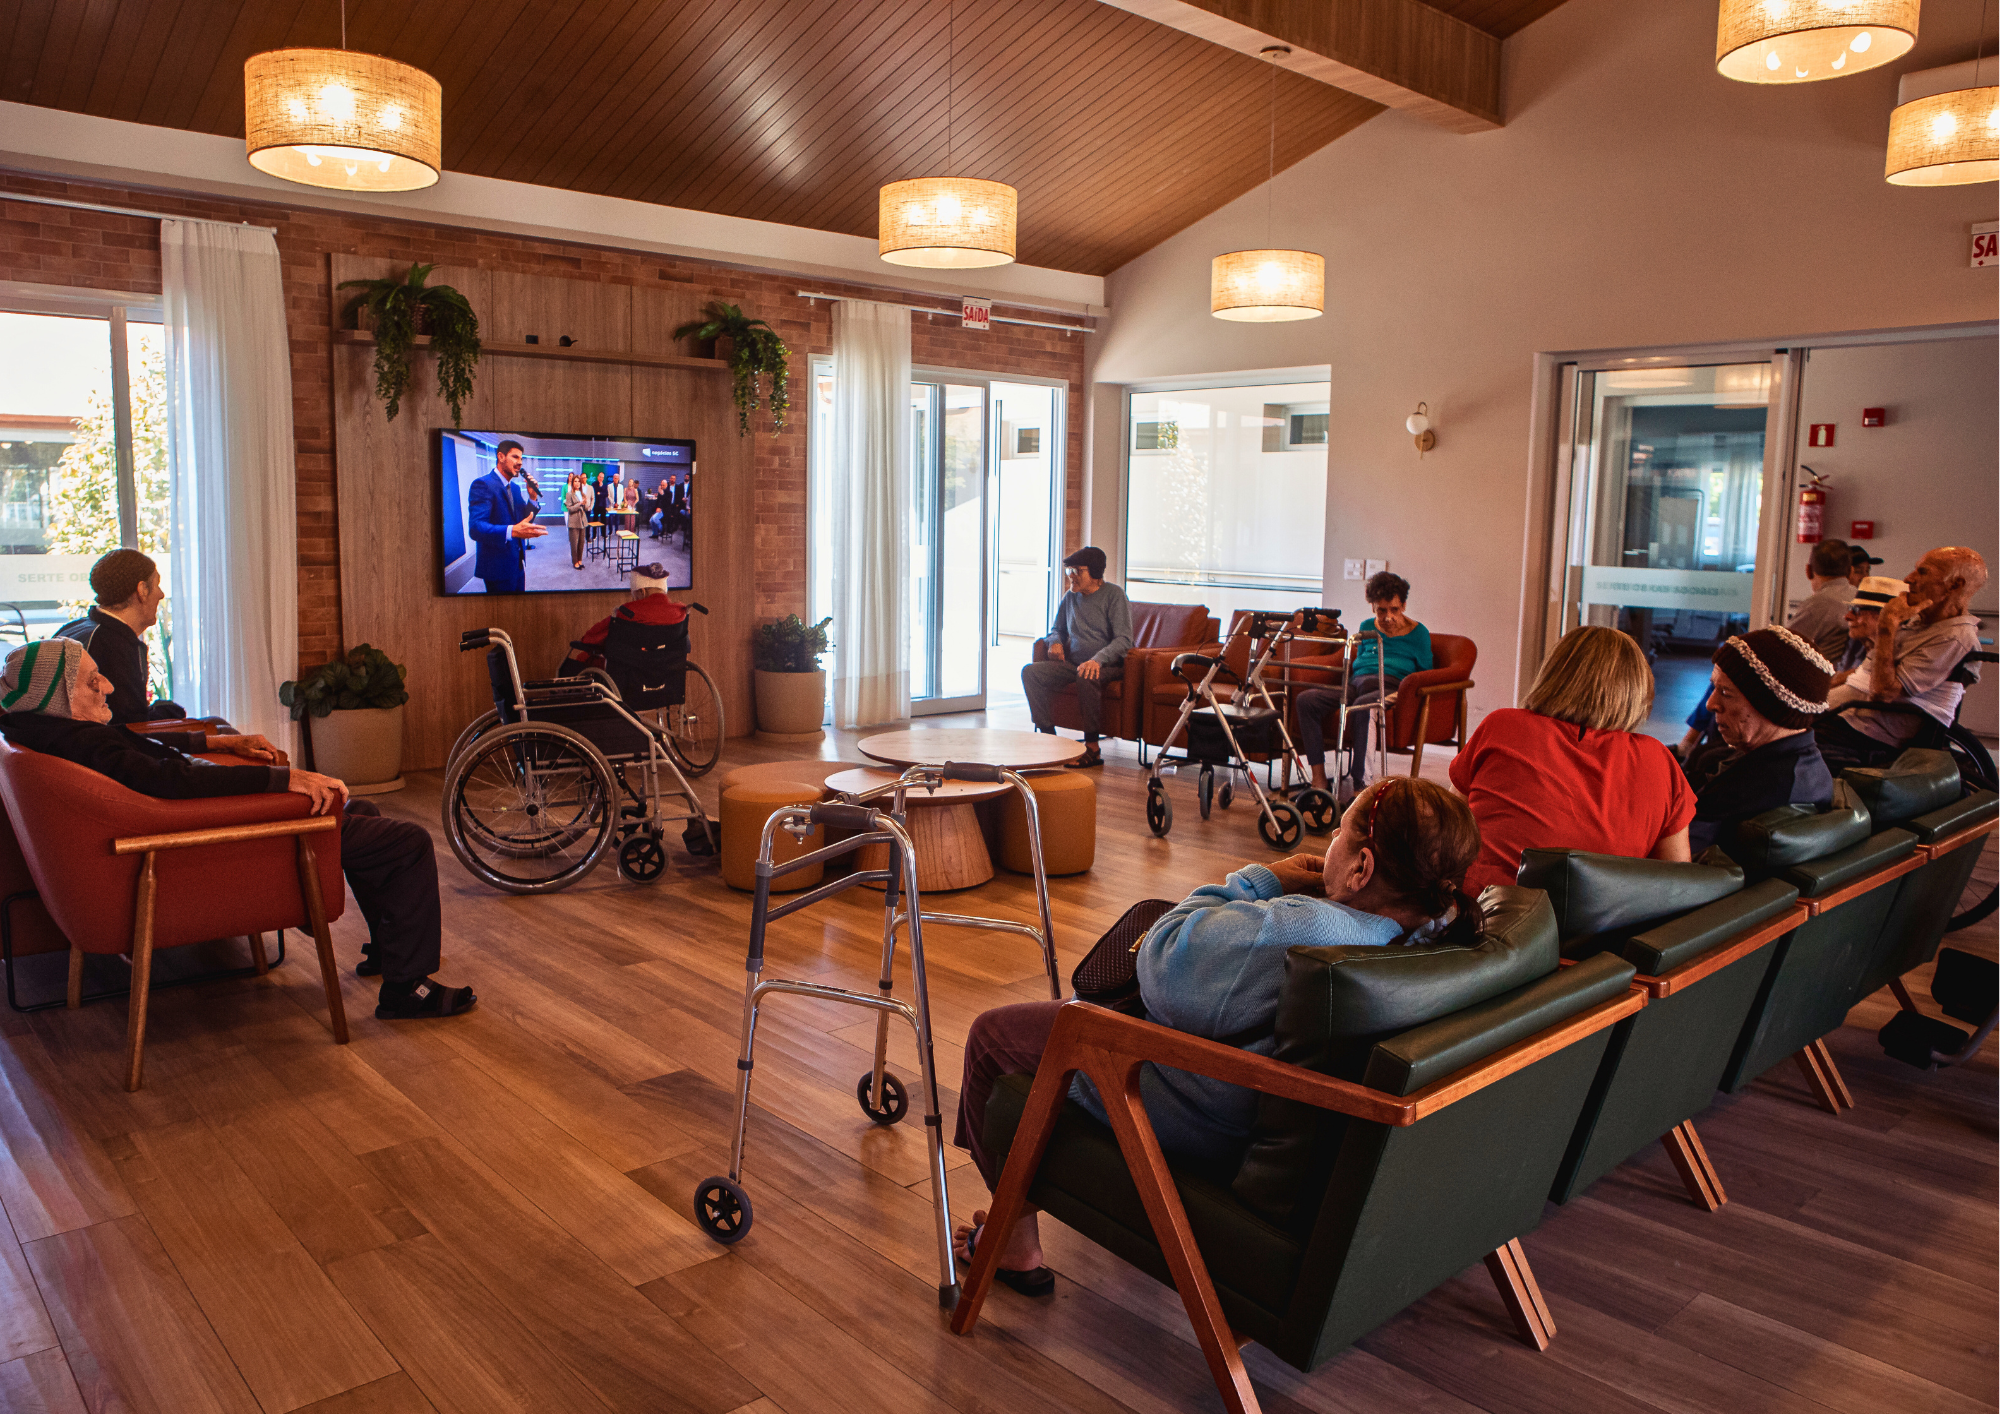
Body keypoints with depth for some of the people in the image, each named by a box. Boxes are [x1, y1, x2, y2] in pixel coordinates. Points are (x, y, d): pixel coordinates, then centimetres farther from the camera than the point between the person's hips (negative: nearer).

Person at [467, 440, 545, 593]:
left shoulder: (516, 488, 14)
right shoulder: (483, 485, -14)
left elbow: (525, 521, 15)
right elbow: (476, 528, -26)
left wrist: (532, 497, -1)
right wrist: (512, 531, -41)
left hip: (518, 564, 8)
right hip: (498, 567, -8)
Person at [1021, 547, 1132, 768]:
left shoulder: (1114, 595, -7)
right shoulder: (1070, 597, 12)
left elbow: (1123, 639, -15)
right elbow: (1057, 629, 27)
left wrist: (1098, 659, -32)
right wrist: (1056, 642, 1)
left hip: (1108, 665, -6)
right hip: (1073, 664, 6)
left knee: (1086, 677, -40)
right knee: (1030, 672, -15)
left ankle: (1092, 748, -30)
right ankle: (1049, 736, -15)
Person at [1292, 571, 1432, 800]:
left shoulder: (1418, 633, 12)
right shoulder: (1367, 627, 25)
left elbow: (1426, 672, 9)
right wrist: (1352, 666, 12)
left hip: (1393, 686, -5)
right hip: (1357, 683, 5)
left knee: (1361, 706, -42)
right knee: (1307, 699, -23)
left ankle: (1357, 784, -40)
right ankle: (1318, 779, -27)